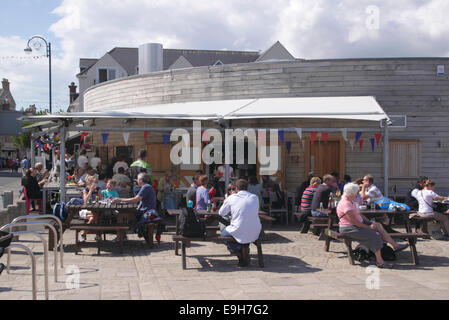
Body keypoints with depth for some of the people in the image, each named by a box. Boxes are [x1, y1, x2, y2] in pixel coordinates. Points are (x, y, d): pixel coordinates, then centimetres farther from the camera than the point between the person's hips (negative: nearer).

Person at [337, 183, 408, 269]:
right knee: (374, 235, -20)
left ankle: (395, 245, 4)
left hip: (357, 224, 11)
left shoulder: (350, 202, 14)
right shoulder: (345, 204, -21)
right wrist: (368, 227, -16)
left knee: (378, 225, 3)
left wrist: (370, 222, 8)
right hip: (348, 228, -11)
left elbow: (359, 214, 20)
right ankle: (379, 261, -17)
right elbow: (353, 221, -24)